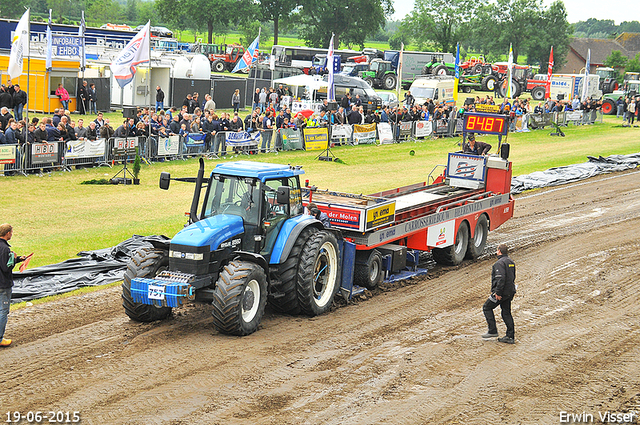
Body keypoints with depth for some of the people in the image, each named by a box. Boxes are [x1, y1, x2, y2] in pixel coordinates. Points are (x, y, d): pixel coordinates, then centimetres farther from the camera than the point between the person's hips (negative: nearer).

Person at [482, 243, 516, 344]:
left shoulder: (500, 263, -17)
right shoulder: (511, 262, 13)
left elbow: (501, 278, -26)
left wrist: (498, 293, -23)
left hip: (502, 292, -9)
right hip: (510, 292, 9)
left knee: (487, 308, 6)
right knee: (506, 313, 13)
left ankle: (492, 331, 3)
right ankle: (510, 336, 11)